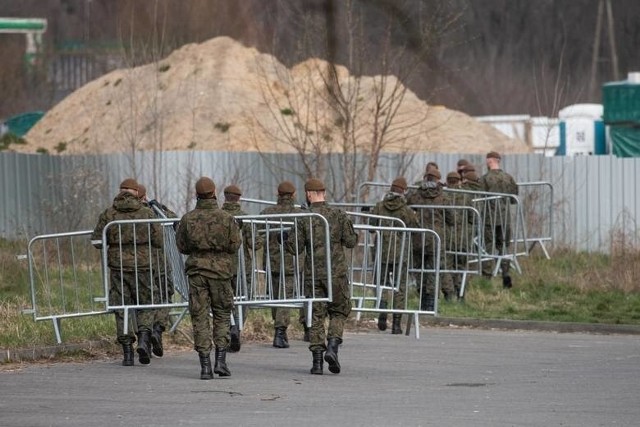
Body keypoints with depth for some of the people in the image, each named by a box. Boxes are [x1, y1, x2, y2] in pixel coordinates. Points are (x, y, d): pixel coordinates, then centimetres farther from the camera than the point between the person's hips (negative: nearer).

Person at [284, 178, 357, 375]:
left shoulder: (304, 218, -3)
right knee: (339, 311, 12)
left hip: (313, 274, 0)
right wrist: (347, 227, 18)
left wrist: (283, 239, 16)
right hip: (336, 272, 0)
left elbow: (294, 248, -4)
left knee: (316, 316, 6)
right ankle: (332, 347, -10)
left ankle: (317, 360, 1)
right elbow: (351, 241, -2)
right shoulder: (337, 215, -2)